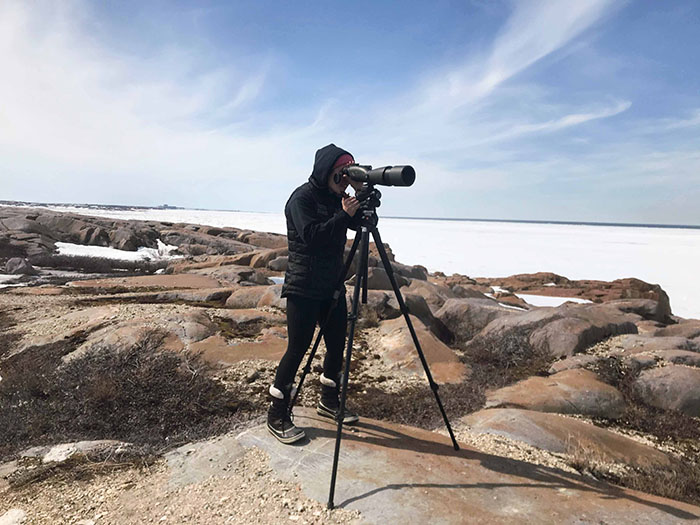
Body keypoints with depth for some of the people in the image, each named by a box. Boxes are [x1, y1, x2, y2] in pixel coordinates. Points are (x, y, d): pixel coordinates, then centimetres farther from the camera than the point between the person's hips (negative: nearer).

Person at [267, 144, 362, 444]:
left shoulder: (336, 198, 12)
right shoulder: (302, 197, -10)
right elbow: (312, 236, -22)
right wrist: (344, 215, -23)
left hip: (332, 285, 8)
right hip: (304, 287, -8)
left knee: (337, 343, 11)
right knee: (298, 348, -4)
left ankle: (329, 402, 31)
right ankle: (277, 416, 11)